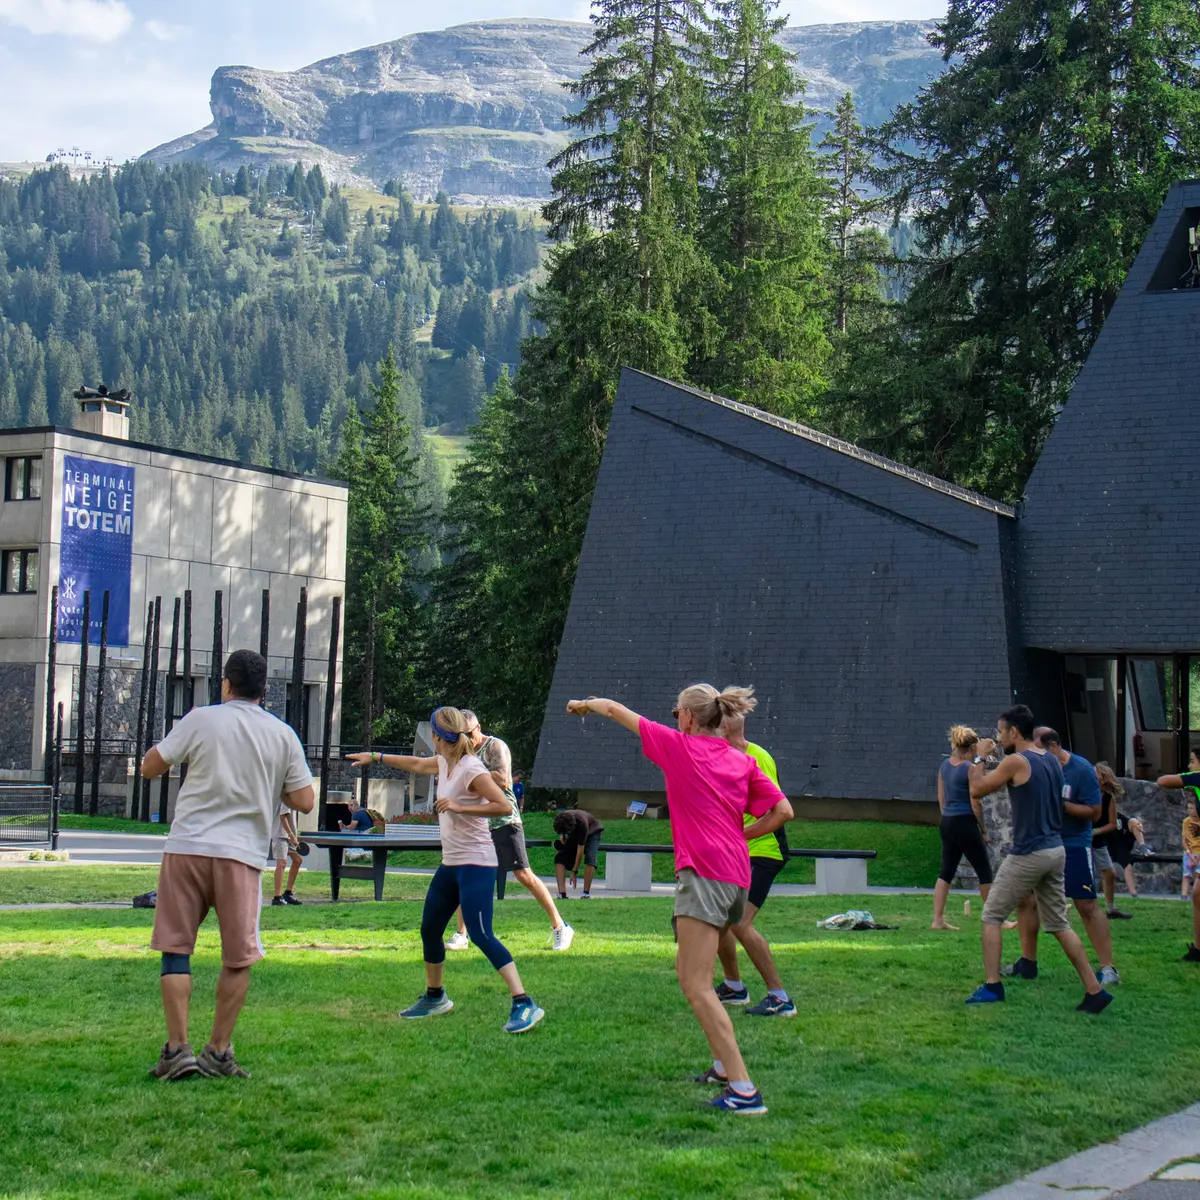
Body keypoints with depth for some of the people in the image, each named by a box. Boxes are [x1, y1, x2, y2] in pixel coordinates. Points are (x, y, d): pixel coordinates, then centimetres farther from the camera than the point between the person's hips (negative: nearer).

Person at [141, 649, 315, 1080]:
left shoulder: (201, 719, 1)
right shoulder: (283, 735, 6)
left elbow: (149, 767, 5)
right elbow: (304, 801, 5)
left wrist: (181, 753, 23)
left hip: (187, 847, -1)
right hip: (242, 854, 1)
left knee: (176, 949, 6)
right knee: (239, 958, 10)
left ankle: (177, 1049, 0)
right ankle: (218, 1052, 10)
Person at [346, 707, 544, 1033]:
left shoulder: (471, 769, -18)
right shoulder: (444, 763, 9)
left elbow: (504, 806, -24)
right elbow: (416, 764, 30)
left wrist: (458, 807, -25)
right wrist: (375, 757, 36)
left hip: (476, 863, -10)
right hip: (450, 862, 10)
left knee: (481, 935, -19)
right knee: (430, 930, 18)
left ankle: (524, 1004, -22)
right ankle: (434, 997, 38)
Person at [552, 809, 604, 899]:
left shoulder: (582, 823, -42)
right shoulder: (561, 820, -28)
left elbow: (580, 850, -37)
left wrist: (574, 872, -34)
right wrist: (562, 836, -14)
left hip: (592, 832, -5)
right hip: (575, 834, 5)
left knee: (590, 858, -31)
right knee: (559, 857, -17)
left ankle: (586, 893, -23)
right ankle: (562, 893, -22)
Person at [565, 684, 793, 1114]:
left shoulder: (678, 745, -1)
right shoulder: (742, 760, 12)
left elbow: (615, 710, 10)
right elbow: (783, 811, 7)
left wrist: (585, 704, 29)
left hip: (703, 873, -8)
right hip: (736, 874, 8)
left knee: (696, 985, -10)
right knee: (687, 969, 25)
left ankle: (744, 1090, -18)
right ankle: (724, 1064, 29)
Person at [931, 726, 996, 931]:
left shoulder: (945, 765, 7)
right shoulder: (971, 768, -14)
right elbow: (975, 804, -13)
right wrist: (983, 829, -3)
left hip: (946, 822, 7)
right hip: (965, 823, -7)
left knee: (946, 871, 11)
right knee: (984, 871, 6)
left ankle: (938, 920, 6)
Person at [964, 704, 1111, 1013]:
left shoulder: (1015, 761, -14)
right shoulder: (1052, 760, 10)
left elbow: (976, 791, -6)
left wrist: (978, 761, 9)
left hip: (1028, 854, -8)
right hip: (1055, 850, 8)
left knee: (991, 916, 6)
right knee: (1059, 923, 12)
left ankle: (992, 986, 4)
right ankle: (1094, 991, 7)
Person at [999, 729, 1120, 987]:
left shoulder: (1082, 770, -14)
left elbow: (1094, 812, -14)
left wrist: (1059, 803, -22)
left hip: (1073, 847, -6)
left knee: (1087, 906, -6)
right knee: (1026, 900, 4)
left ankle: (1108, 969, -1)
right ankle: (1027, 964, 17)